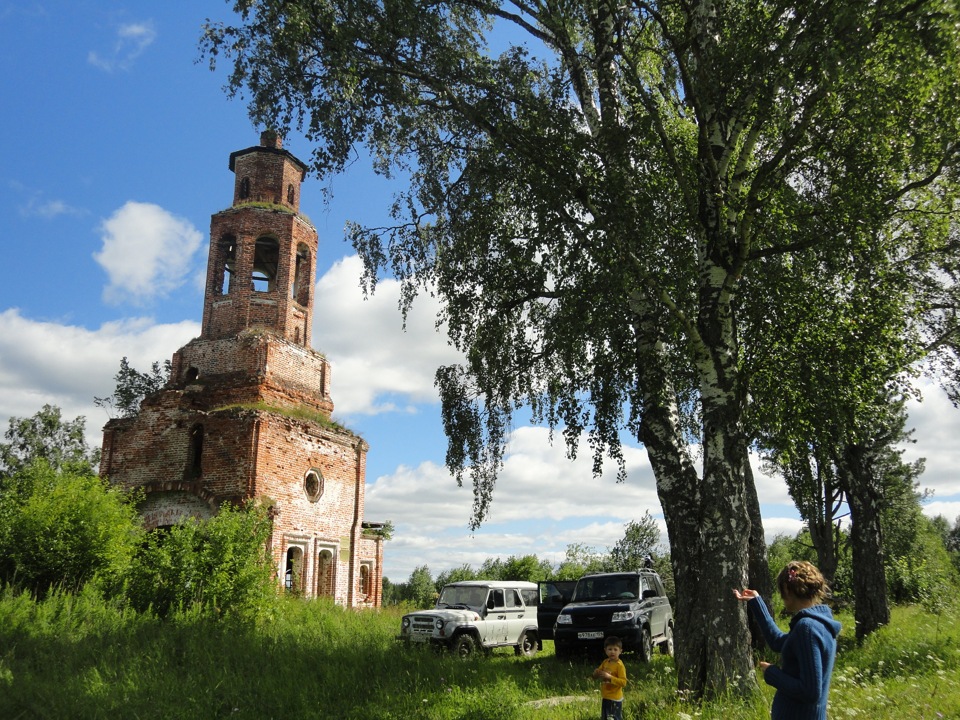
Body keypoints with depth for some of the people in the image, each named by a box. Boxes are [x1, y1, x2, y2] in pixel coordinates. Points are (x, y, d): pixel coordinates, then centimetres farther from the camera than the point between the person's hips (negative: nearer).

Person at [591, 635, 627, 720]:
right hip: (604, 697, 8)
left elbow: (623, 682, -23)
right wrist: (596, 673, -13)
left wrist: (609, 677, -30)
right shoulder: (605, 662, 5)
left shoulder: (619, 665, -17)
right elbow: (595, 677, 11)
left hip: (615, 699, -8)